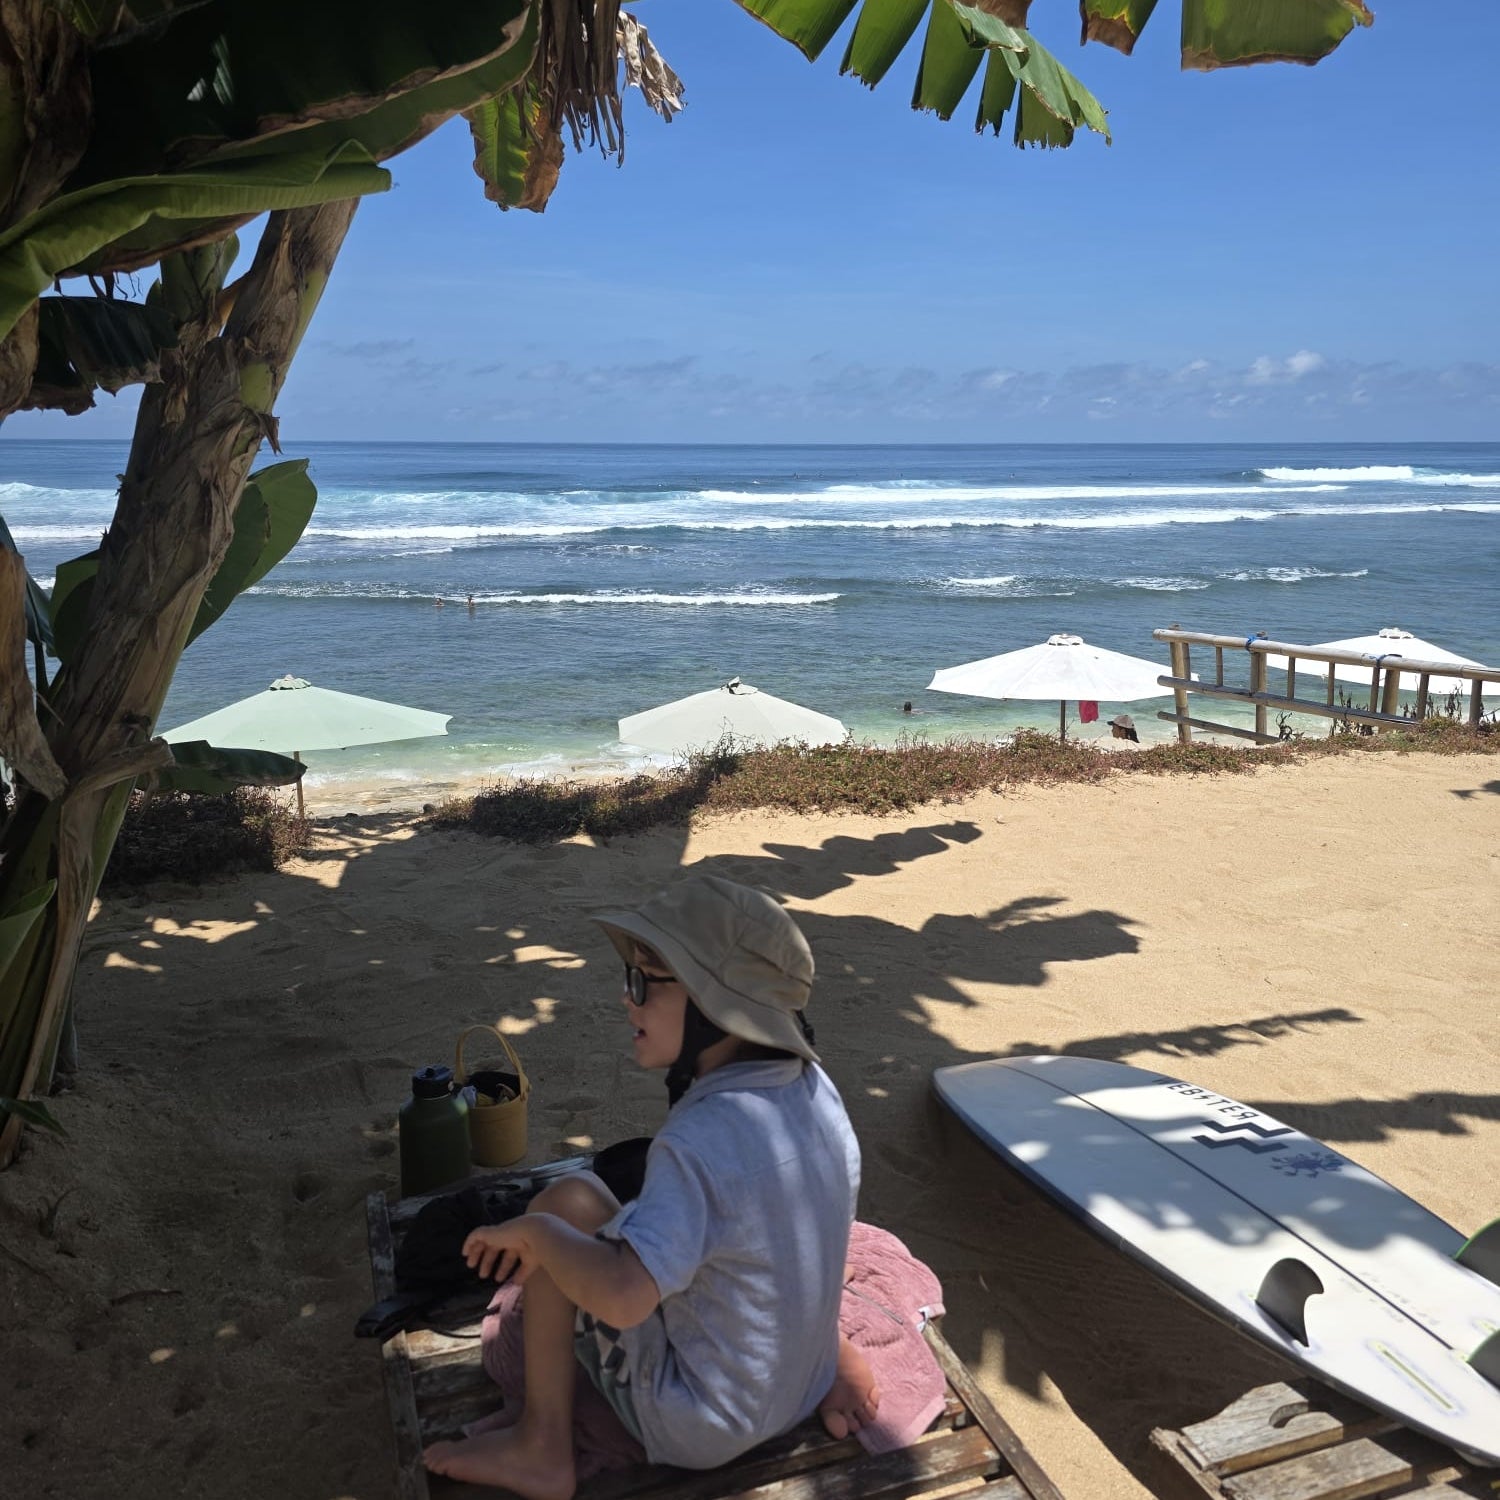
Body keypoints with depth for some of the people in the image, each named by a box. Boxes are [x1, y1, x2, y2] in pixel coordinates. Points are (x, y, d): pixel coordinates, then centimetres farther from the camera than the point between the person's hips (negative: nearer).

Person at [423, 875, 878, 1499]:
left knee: (570, 1200, -7)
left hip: (696, 1430, -7)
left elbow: (619, 1295, -40)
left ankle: (541, 1449, 2)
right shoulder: (816, 1086, -7)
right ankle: (836, 1355, 13)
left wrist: (533, 1229, -24)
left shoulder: (701, 1142, -30)